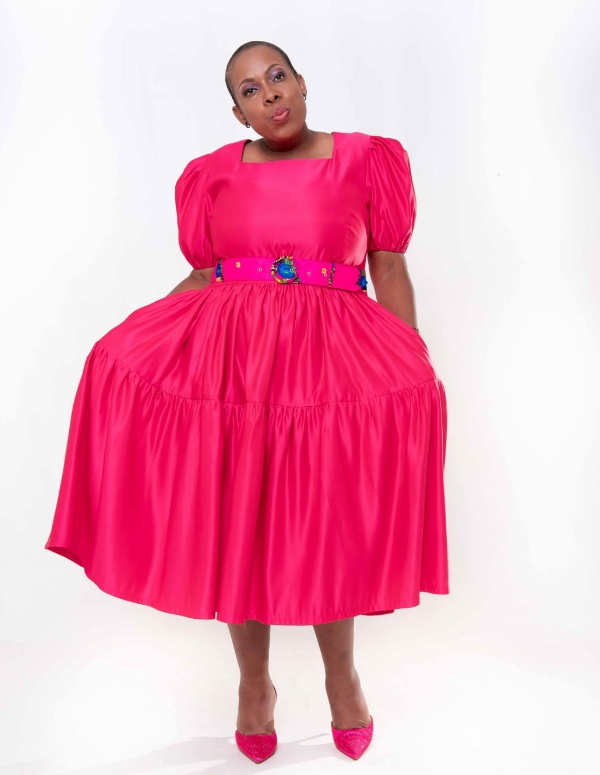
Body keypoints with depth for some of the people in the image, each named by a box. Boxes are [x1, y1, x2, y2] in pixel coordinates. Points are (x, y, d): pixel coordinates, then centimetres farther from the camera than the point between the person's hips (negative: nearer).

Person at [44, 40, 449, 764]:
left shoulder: (367, 160, 6)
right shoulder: (211, 175, 10)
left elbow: (391, 275, 5)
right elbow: (204, 276, 13)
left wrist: (416, 373, 0)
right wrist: (137, 333, 1)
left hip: (331, 362, -1)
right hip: (225, 361, 2)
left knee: (326, 530, 1)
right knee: (237, 528, 2)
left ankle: (340, 673, 28)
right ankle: (254, 682, 25)